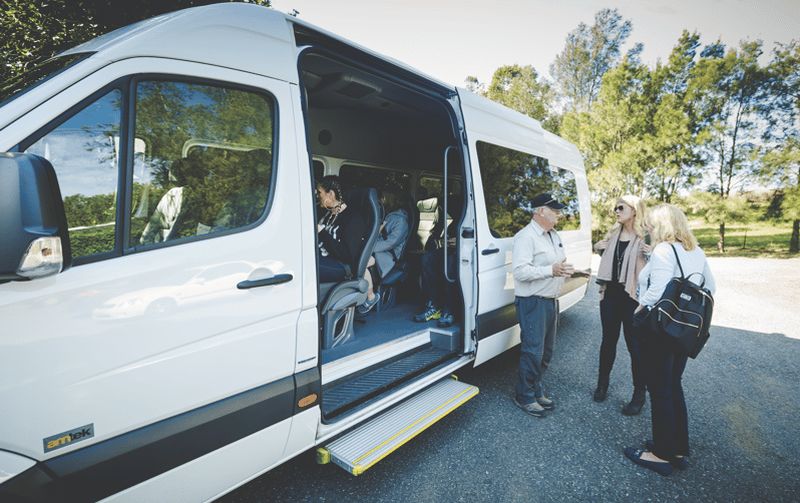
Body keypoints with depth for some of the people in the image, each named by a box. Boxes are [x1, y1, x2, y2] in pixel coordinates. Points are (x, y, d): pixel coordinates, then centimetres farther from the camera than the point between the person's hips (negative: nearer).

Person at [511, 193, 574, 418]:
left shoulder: (554, 236, 15)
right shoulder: (526, 236, -15)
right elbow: (520, 271, -24)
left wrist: (564, 270, 8)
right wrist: (551, 270, -27)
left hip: (551, 301, 9)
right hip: (533, 303, -9)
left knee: (545, 352, 16)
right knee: (533, 352, -4)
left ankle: (536, 391, 31)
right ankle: (524, 397, 13)